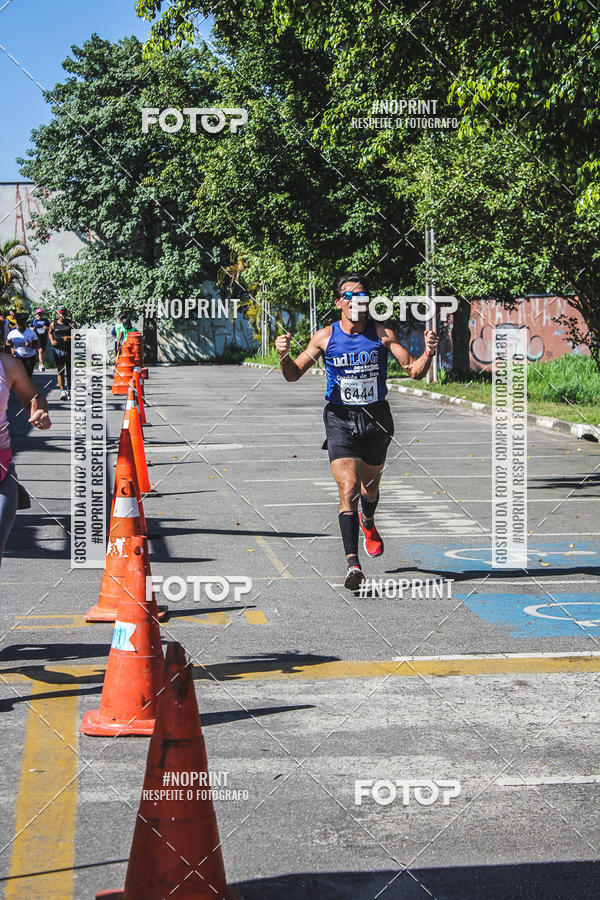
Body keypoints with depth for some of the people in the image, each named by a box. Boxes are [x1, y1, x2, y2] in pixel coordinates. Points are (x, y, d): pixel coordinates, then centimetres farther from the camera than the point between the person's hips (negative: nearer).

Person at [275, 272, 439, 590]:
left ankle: (368, 522, 55)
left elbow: (414, 371, -5)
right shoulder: (325, 336, -4)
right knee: (348, 488, -18)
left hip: (376, 418, 2)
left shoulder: (382, 334, -5)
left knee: (370, 486, 18)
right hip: (340, 419, -2)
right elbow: (294, 375, 2)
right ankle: (352, 562, -21)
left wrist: (428, 354, -25)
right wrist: (284, 356, -19)